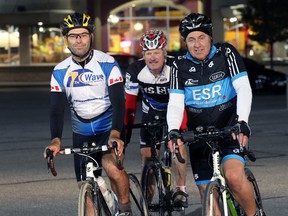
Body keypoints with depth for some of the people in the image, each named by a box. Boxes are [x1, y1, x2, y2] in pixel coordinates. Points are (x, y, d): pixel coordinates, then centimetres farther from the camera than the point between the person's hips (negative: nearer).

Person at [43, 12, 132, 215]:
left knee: (112, 166, -30)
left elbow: (118, 102, -20)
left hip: (110, 129, -4)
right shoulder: (60, 72, -4)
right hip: (82, 134, 4)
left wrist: (115, 134, -36)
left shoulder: (107, 64, -13)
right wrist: (56, 140, -26)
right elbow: (57, 109, -8)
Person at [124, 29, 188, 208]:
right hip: (151, 111, 2)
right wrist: (126, 132, -22)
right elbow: (129, 104, -19)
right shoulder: (135, 70, -24)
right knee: (147, 153, -8)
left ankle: (181, 189, -13)